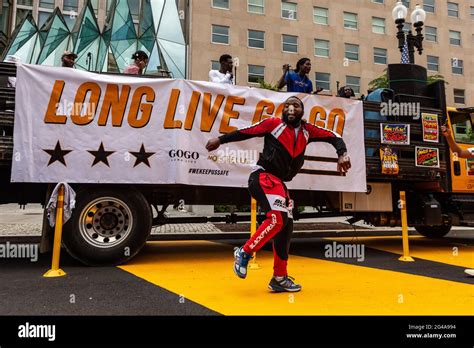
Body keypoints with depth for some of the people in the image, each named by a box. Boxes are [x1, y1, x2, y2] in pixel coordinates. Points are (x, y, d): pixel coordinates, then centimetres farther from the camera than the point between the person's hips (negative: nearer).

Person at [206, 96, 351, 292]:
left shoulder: (307, 131, 12)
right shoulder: (274, 124, -1)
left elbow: (333, 137, 14)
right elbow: (246, 132, 4)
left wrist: (342, 154, -4)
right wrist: (221, 140, 9)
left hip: (279, 183, 7)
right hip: (263, 177, -7)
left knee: (285, 227, 5)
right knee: (278, 218, -25)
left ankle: (280, 279, 16)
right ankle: (244, 253, -7)